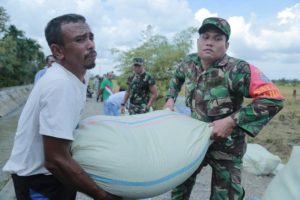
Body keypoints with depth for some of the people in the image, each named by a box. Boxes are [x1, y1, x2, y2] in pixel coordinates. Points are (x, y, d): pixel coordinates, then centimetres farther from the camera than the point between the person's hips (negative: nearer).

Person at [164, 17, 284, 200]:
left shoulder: (237, 70, -25)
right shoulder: (189, 63, -7)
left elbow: (274, 100, -27)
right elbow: (177, 78, 17)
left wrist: (231, 121, -30)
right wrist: (170, 99, 4)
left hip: (226, 145, -5)